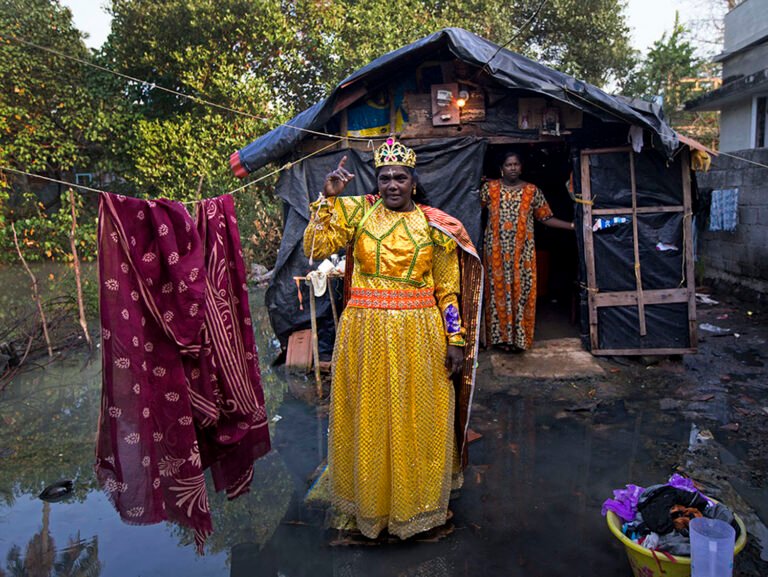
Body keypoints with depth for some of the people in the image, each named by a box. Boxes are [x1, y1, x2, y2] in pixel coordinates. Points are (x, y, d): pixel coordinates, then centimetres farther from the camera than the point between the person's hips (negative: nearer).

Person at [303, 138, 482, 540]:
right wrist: (328, 199, -10)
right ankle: (367, 502, 30)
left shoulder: (434, 226, 4)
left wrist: (456, 340, -1)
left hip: (418, 336, 0)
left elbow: (448, 289, 4)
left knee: (417, 421, 9)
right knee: (368, 421, 10)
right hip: (365, 333, 0)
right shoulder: (357, 212, 4)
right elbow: (315, 248, -6)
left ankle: (417, 503, 31)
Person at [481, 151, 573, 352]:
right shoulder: (489, 188, 3)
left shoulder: (532, 191, 4)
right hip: (496, 250, 0)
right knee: (498, 289, 2)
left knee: (522, 290, 2)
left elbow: (546, 218, 5)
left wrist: (572, 225, -2)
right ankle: (500, 336, 12)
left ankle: (519, 337, 12)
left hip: (522, 251, 1)